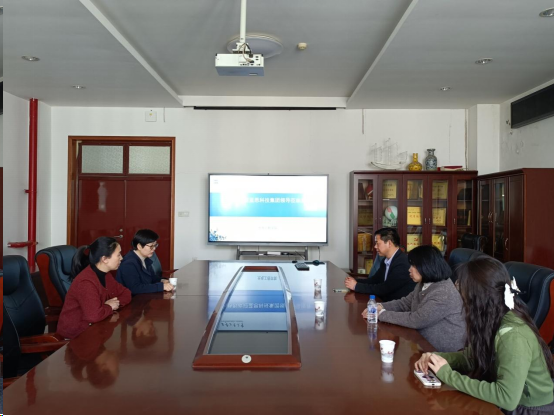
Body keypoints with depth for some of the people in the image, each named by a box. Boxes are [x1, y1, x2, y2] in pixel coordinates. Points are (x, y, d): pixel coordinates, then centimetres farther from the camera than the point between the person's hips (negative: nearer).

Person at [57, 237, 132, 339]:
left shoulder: (105, 275, 1)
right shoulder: (86, 282, -26)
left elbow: (126, 293, 7)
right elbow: (94, 315, -36)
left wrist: (115, 303, -12)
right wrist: (109, 307, -17)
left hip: (93, 326, 8)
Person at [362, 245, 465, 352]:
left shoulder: (443, 294, -26)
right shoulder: (424, 284, 5)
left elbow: (415, 320, -27)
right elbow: (405, 303, 12)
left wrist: (382, 314, -19)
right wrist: (381, 306, -5)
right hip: (425, 343, 8)